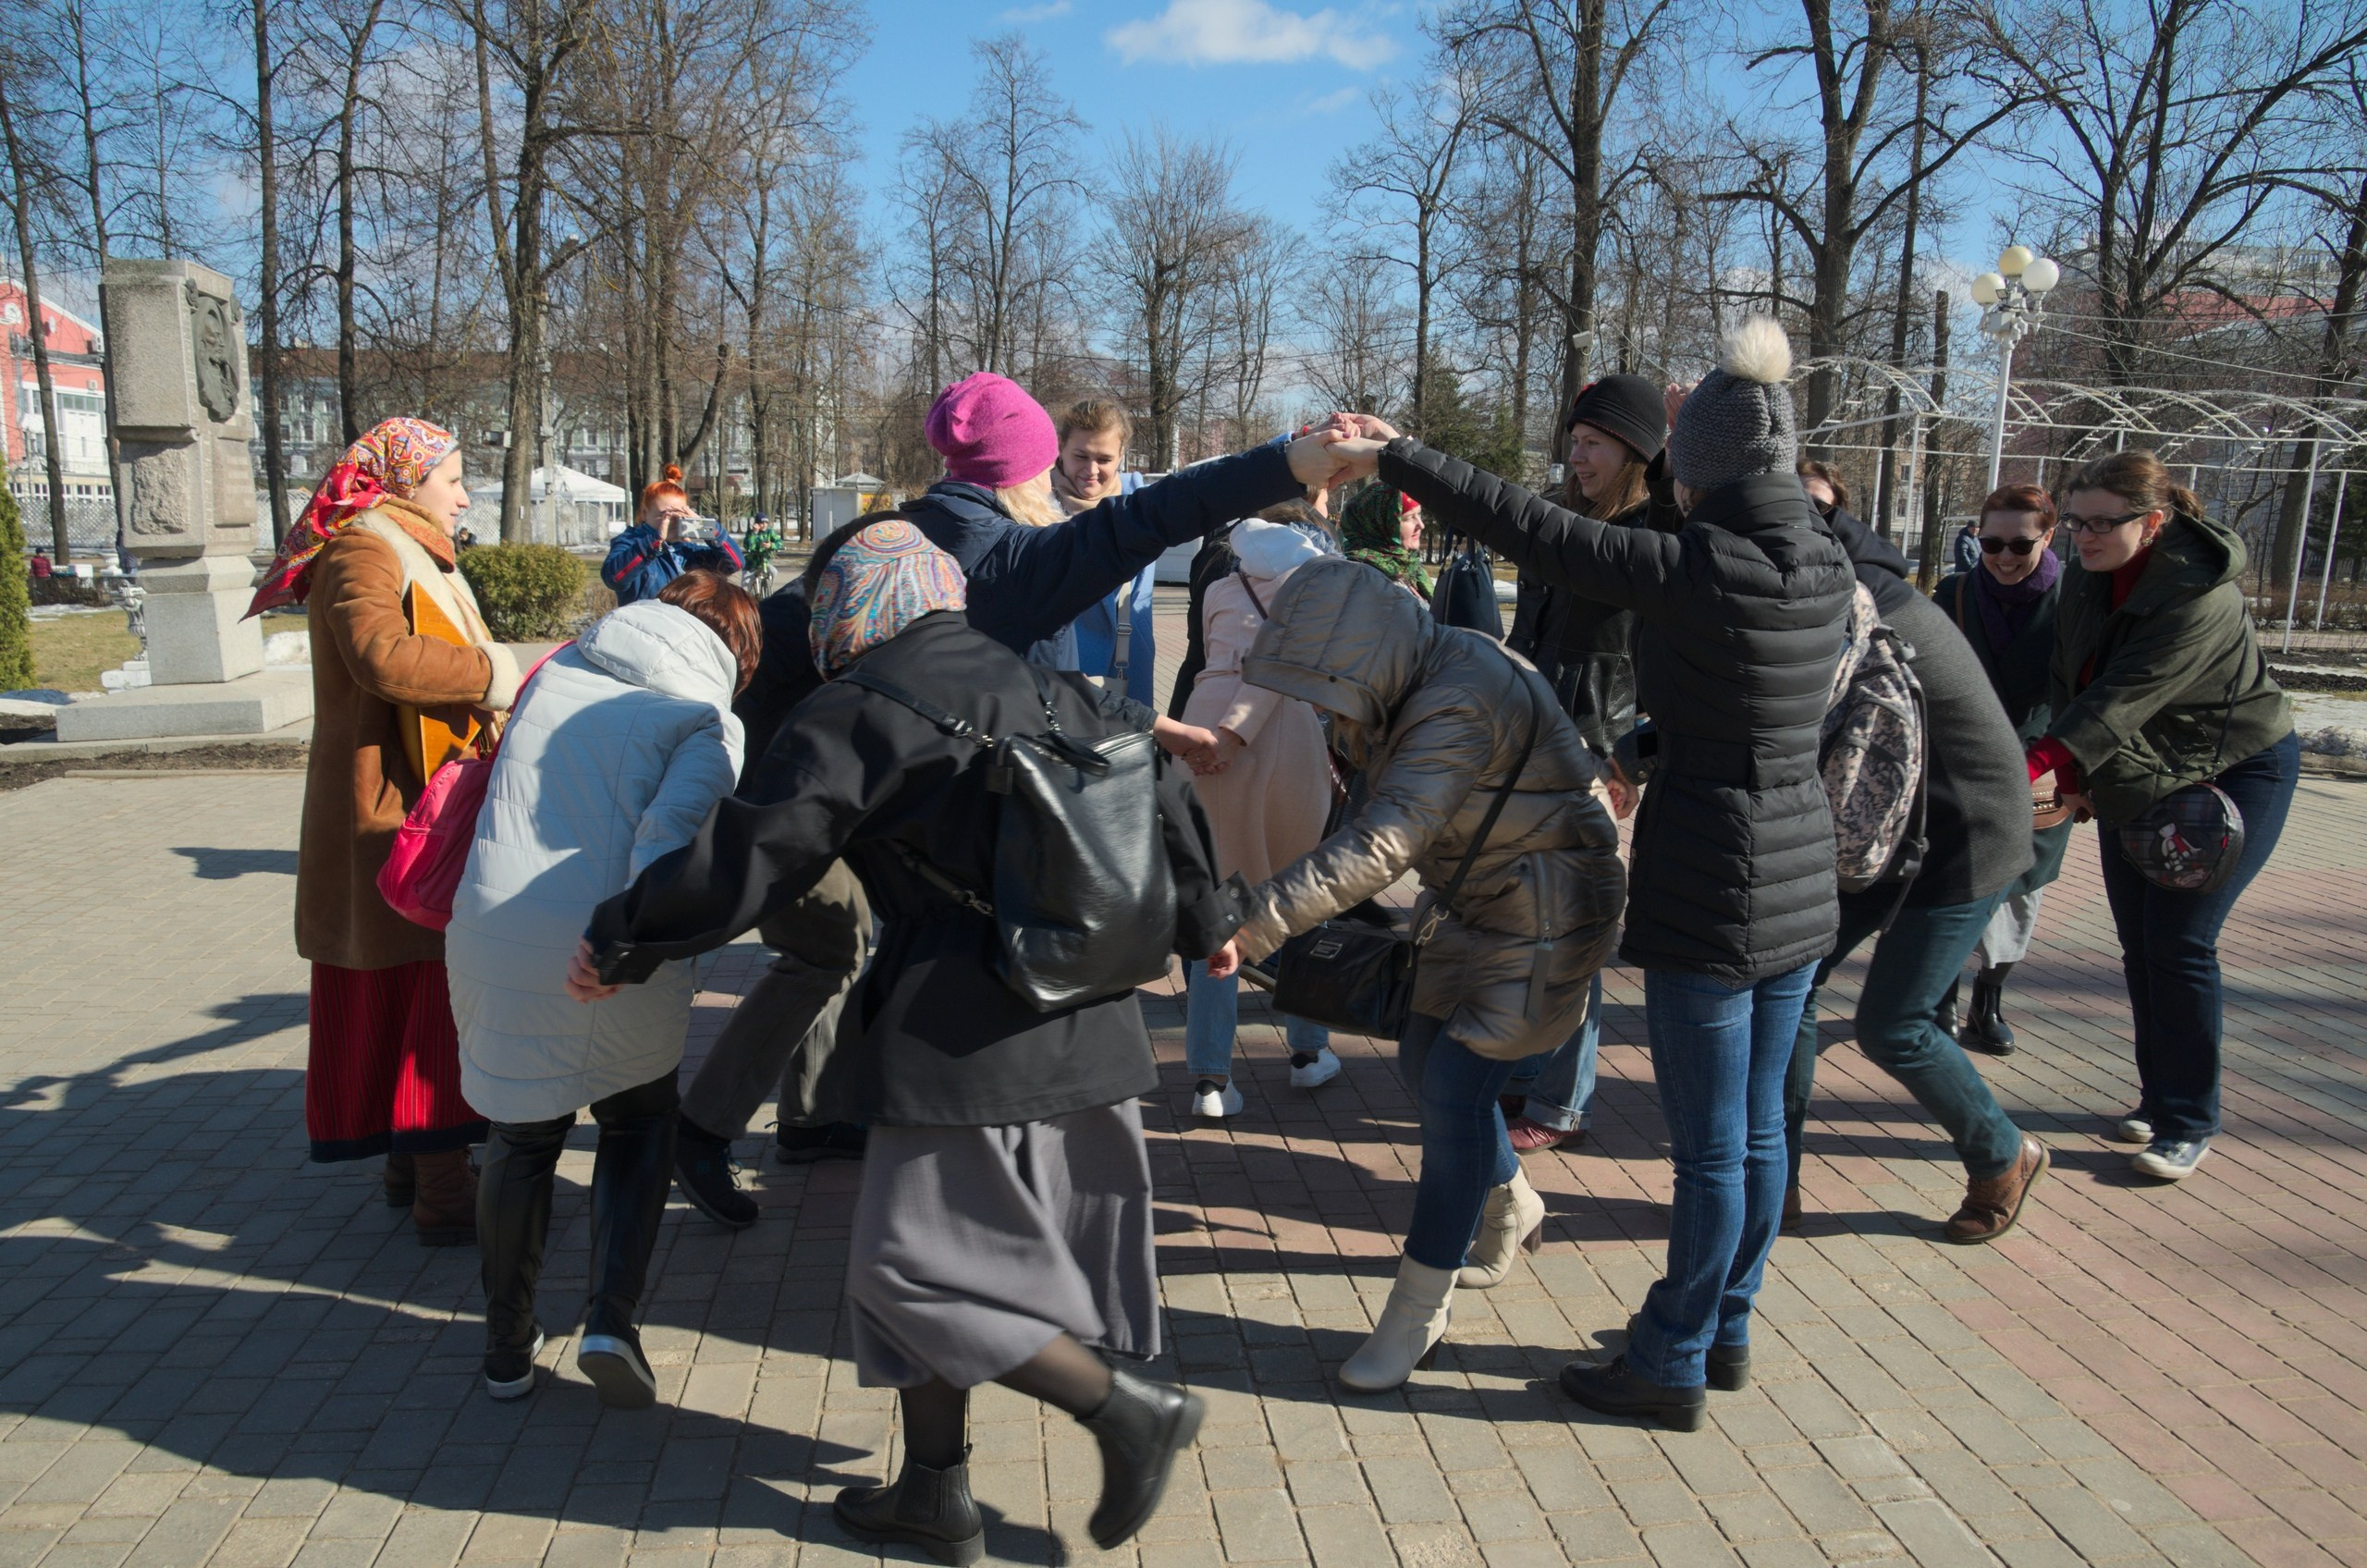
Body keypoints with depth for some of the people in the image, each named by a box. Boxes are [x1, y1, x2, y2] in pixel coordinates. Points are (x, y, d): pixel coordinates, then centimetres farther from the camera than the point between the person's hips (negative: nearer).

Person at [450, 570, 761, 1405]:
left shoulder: (559, 669, 13)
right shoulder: (709, 722, -2)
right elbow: (665, 845, -16)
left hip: (489, 934, 3)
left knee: (521, 1134, 22)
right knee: (639, 1124, 22)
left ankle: (507, 1347, 31)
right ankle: (613, 1319, 8)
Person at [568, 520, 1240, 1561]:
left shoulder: (853, 715, -8)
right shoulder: (1046, 689, 12)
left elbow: (746, 861, -9)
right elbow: (1157, 787, 19)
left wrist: (618, 941, 6)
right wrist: (1207, 919, 32)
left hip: (967, 1038, -8)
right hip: (1085, 1022, 8)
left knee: (918, 1262, 6)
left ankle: (1127, 1408, 5)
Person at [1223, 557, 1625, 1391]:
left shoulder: (1461, 702, -34)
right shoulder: (1402, 682, -5)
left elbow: (1379, 846, -44)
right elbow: (1375, 807, 9)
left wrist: (1254, 922, -48)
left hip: (1545, 910, -9)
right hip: (1470, 900, 9)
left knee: (1453, 1088, -10)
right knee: (1424, 1058, 16)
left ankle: (1417, 1314, 4)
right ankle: (1510, 1207, 43)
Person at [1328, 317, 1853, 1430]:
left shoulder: (1698, 567, -20)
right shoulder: (1827, 567, 1)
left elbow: (1534, 532, -18)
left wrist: (1394, 457, -12)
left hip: (1710, 887, -8)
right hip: (1801, 877, 8)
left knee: (1709, 1147, 3)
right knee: (1756, 1130, 17)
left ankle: (1671, 1367, 19)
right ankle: (1725, 1335, 33)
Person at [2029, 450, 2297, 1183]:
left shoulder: (2201, 595, -26)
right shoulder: (2086, 578, -4)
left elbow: (2122, 697, -35)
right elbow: (2069, 684, 1)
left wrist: (2035, 769, -44)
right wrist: (2072, 775, -10)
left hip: (2234, 774, -7)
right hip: (2136, 780, 7)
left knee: (2180, 943, -11)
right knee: (2140, 945, 8)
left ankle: (2189, 1122, 1)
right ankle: (2159, 1097, 22)